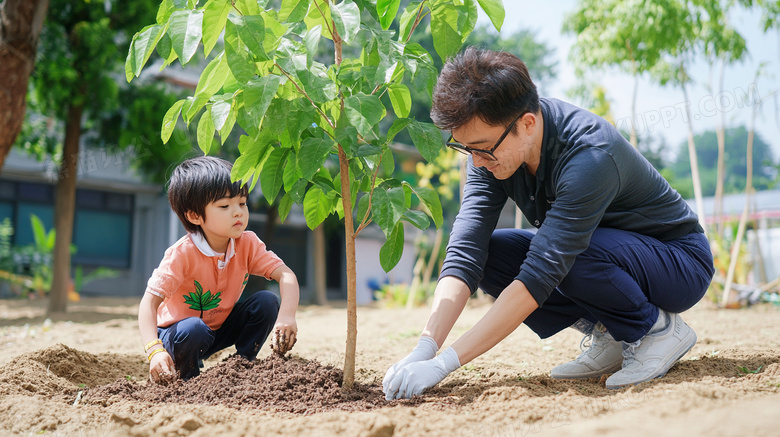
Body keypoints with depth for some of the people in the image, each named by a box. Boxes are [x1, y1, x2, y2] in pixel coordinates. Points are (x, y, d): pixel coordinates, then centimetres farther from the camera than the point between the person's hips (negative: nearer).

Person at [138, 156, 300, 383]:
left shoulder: (247, 244, -14)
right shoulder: (182, 254, -27)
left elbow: (286, 275, -22)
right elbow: (149, 302, -31)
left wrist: (287, 316, -41)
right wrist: (155, 351, -47)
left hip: (221, 329, 4)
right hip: (177, 335, -4)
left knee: (267, 301, -18)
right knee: (193, 330, -37)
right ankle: (191, 377, -6)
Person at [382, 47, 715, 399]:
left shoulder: (590, 156, -35)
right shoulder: (491, 144, -14)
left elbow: (539, 277, -39)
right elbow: (465, 252, -20)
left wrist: (444, 363, -40)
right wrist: (424, 349, -32)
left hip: (680, 261, -6)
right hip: (606, 252, 7)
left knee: (573, 255, -37)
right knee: (487, 252, -13)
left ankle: (659, 328, -8)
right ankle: (610, 336, -3)